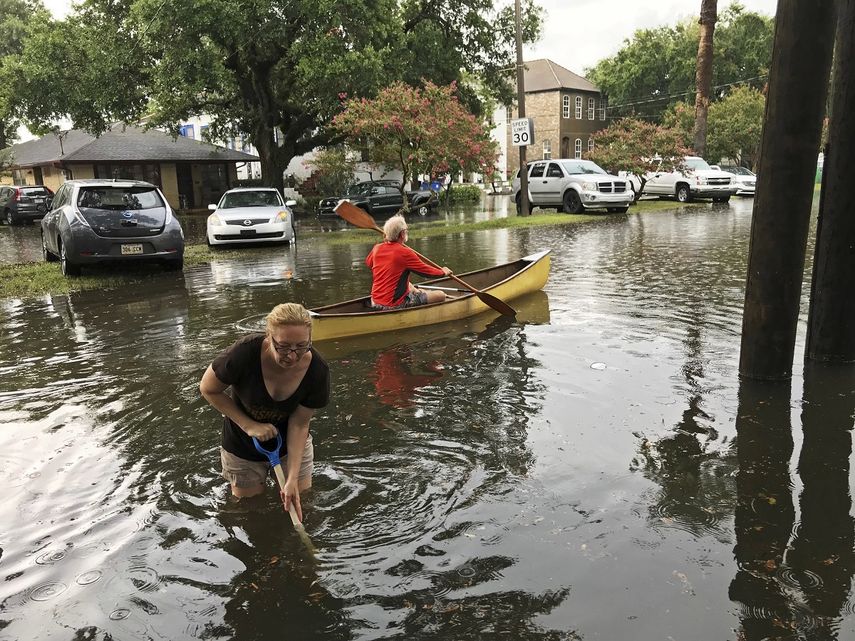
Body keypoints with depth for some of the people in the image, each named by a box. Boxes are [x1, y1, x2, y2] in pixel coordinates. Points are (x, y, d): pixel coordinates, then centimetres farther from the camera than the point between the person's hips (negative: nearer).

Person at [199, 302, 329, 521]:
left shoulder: (318, 370, -28)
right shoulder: (244, 353, -36)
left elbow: (299, 425, -19)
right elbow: (208, 389, -17)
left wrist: (292, 479, -25)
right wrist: (249, 425, -23)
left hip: (291, 443, 1)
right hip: (243, 446, -1)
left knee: (302, 502, 12)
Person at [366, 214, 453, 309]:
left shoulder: (377, 248, 0)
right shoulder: (405, 253, -18)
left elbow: (368, 262, 23)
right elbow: (426, 270, -7)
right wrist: (443, 272, 12)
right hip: (395, 305, -8)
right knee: (441, 295, -3)